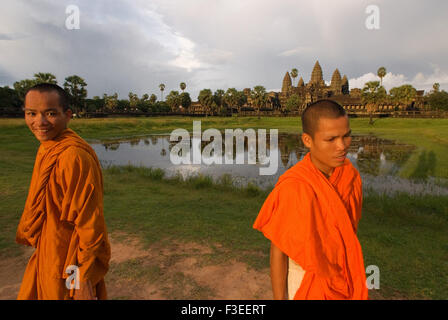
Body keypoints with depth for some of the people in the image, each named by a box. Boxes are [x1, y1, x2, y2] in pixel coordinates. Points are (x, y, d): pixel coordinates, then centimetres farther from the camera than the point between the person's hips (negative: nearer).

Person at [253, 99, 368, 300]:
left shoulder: (349, 174, -10)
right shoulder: (292, 188, -30)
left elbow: (349, 228, 4)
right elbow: (278, 251, -20)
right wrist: (279, 298, -11)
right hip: (306, 283, -5)